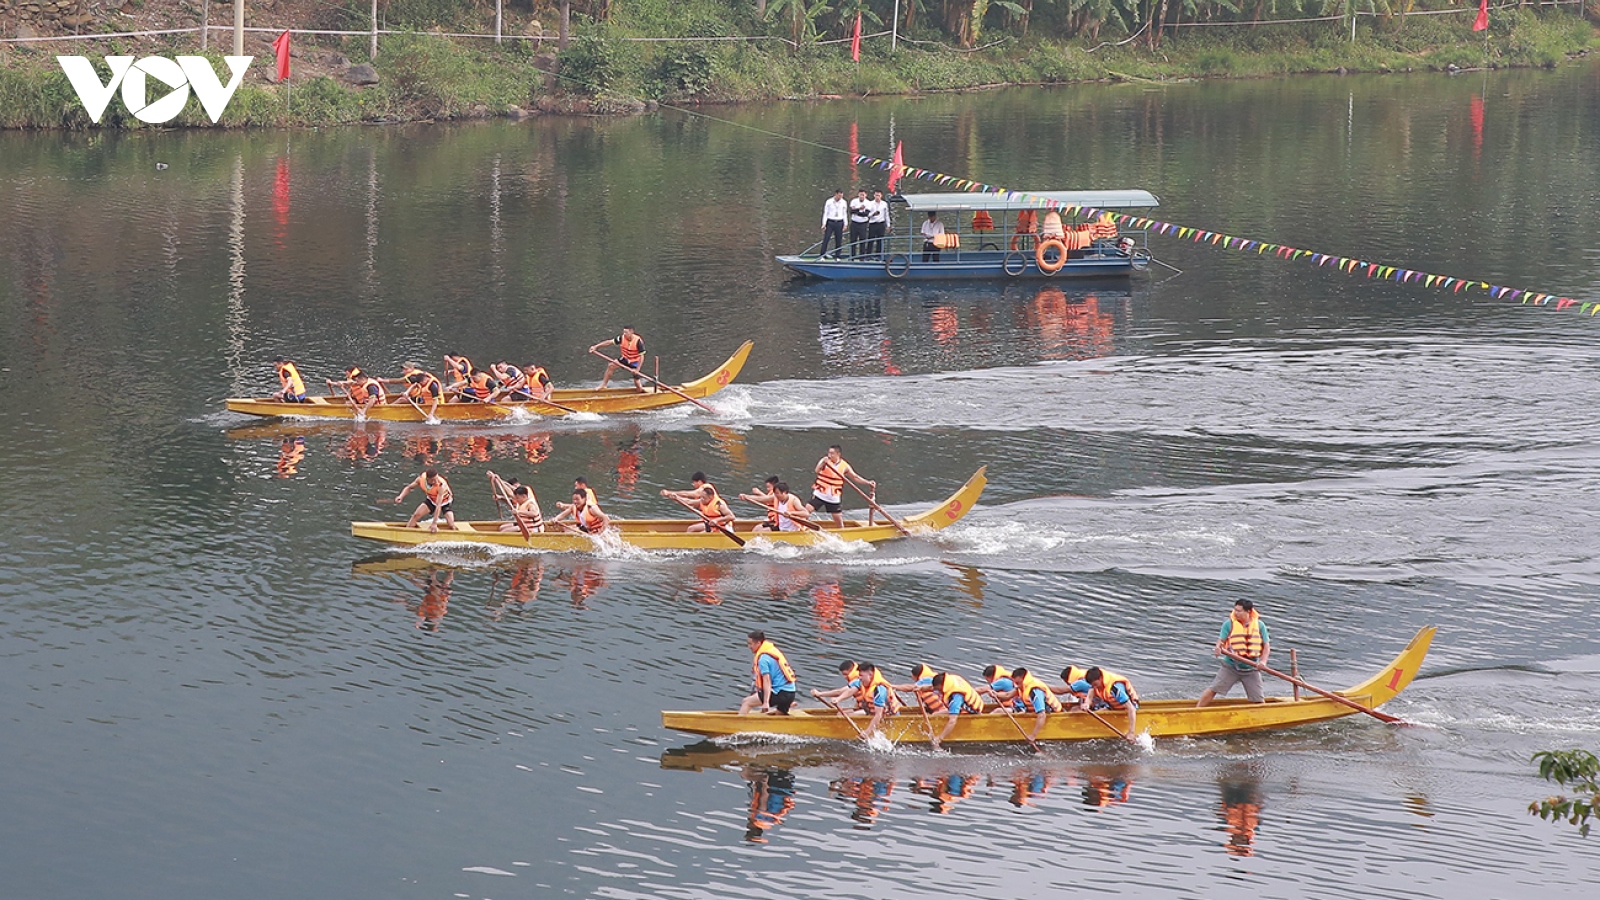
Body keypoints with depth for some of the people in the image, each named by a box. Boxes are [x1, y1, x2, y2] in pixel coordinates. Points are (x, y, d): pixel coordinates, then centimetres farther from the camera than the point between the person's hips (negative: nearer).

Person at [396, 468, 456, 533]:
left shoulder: (441, 485, -38)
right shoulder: (421, 478, -25)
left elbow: (438, 506, -40)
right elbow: (408, 488, -8)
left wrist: (434, 523, -42)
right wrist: (401, 496, -28)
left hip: (445, 502, -4)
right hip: (431, 501, 4)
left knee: (451, 526, -18)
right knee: (416, 515, -12)